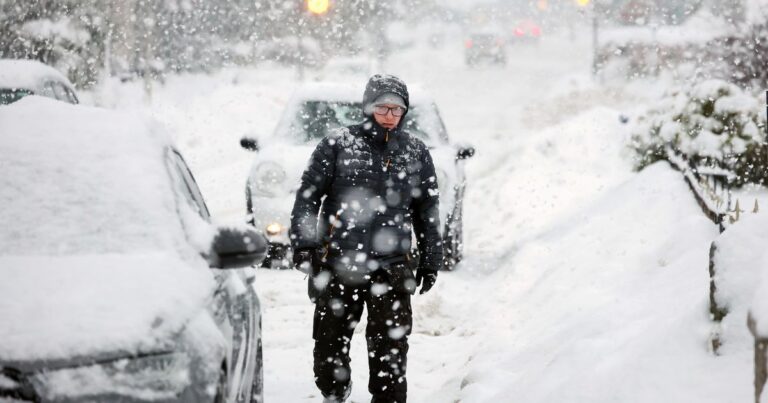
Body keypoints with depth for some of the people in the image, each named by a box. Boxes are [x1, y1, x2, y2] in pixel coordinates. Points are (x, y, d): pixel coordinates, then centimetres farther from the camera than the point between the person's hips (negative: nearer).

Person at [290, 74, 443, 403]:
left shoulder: (416, 153, 10)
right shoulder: (338, 144, 1)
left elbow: (427, 211, 15)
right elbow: (308, 196, 0)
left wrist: (430, 261, 13)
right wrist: (303, 243, -8)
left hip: (391, 269, 1)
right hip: (337, 265, -1)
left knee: (390, 351, -2)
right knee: (329, 343, 7)